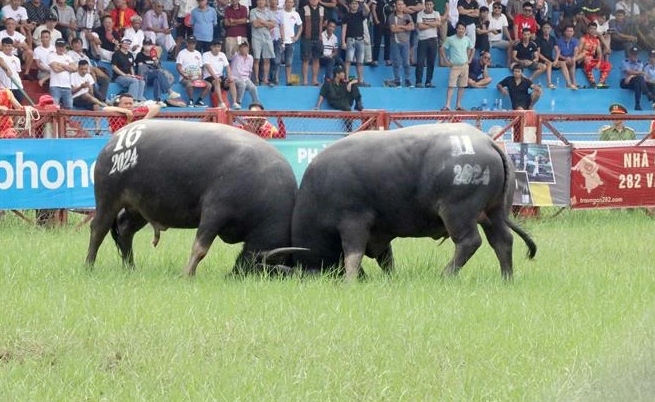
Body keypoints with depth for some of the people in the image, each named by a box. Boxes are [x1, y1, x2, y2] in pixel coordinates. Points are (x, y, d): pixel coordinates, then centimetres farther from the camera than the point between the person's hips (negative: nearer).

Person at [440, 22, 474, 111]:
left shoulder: (467, 40, 4)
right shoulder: (450, 39, -6)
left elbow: (471, 49, 22)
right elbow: (442, 49, 0)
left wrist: (470, 60, 11)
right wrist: (446, 61, -4)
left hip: (464, 66, 4)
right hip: (454, 66, -4)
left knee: (462, 86, 5)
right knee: (451, 86, -10)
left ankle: (458, 105, 13)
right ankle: (447, 105, -14)